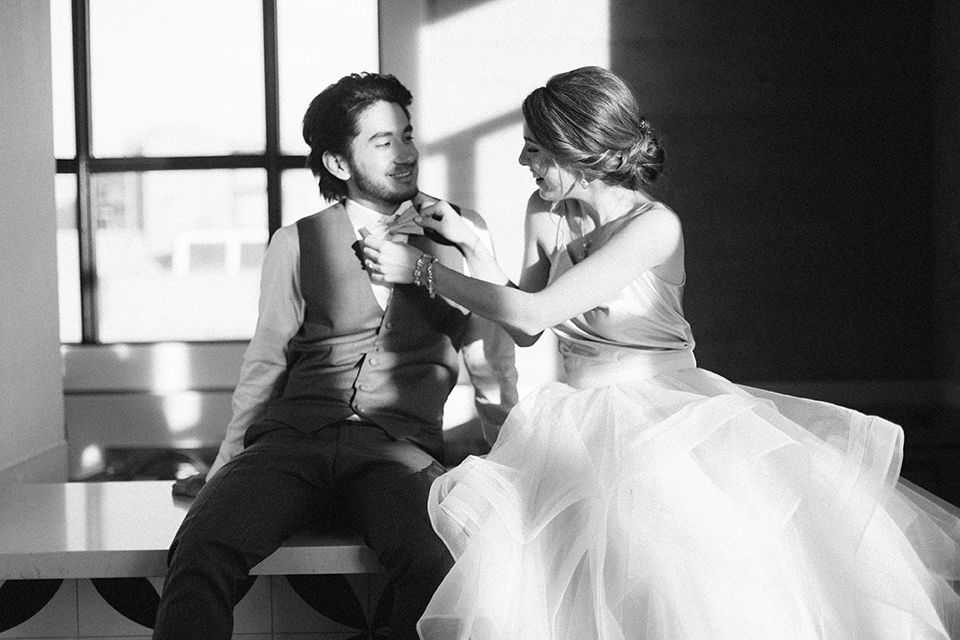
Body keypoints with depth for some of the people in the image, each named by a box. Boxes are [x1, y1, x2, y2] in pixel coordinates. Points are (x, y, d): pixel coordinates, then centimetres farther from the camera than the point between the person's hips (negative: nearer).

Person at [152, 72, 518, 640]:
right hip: (290, 440, 1)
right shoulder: (296, 245, 15)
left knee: (439, 566, -34)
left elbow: (493, 365, 18)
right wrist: (226, 467, 8)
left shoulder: (462, 236, 14)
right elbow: (266, 364, 17)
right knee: (201, 553, -30)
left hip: (398, 449, 0)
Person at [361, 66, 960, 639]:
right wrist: (470, 244, 5)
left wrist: (423, 269, -11)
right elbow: (525, 331, 13)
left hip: (669, 405, -4)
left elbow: (534, 312, -20)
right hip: (580, 417, 4)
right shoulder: (546, 213, 6)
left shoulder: (654, 226, -15)